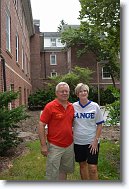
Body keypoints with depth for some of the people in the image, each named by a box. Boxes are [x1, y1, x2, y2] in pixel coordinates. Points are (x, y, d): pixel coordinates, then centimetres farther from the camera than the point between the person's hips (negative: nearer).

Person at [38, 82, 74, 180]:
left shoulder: (71, 106, 4)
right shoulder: (50, 106, -13)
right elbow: (41, 125, -13)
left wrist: (73, 139, 12)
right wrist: (43, 145, -15)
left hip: (69, 145, 6)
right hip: (55, 146, -6)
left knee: (64, 170, 21)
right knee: (52, 173, 5)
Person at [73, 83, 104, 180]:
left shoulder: (95, 106, -5)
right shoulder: (73, 106, -1)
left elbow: (99, 125, -2)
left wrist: (96, 140, -9)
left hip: (92, 142, -2)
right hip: (78, 141, 2)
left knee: (93, 168, -3)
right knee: (82, 165, 16)